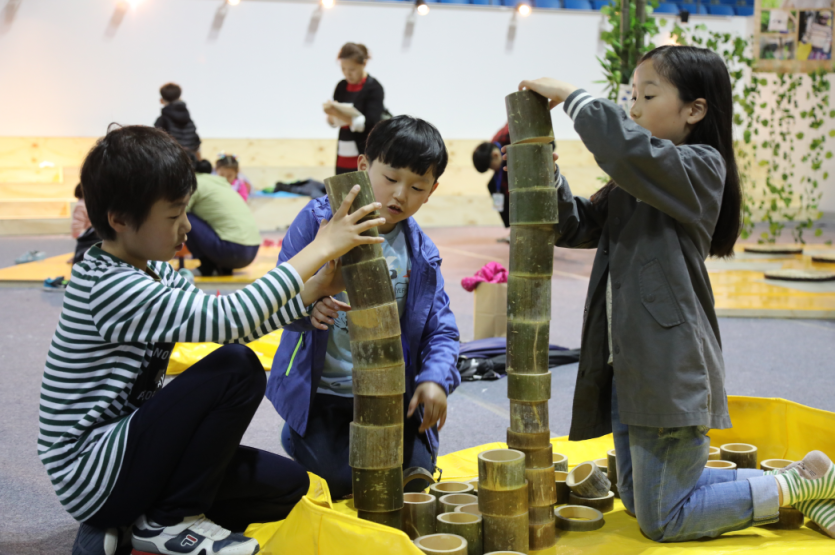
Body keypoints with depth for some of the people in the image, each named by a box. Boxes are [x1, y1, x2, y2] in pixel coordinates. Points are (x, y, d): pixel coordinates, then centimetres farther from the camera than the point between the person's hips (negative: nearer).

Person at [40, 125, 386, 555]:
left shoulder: (151, 271, 7)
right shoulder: (110, 287, -24)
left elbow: (231, 324, 11)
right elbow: (226, 320, -33)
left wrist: (313, 289, -2)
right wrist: (319, 249, -27)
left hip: (125, 446, 10)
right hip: (91, 476, -10)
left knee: (288, 485, 9)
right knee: (237, 367, -23)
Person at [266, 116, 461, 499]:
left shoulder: (420, 254, 4)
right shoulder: (319, 220, -8)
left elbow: (441, 329, 3)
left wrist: (435, 378, -16)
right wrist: (308, 308, -37)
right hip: (321, 393, -3)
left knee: (413, 478, -3)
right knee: (338, 480, -15)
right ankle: (301, 438, 19)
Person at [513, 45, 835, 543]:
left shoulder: (700, 167, -13)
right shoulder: (634, 186, 14)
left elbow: (629, 147, -31)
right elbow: (576, 226, 13)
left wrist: (571, 96, -20)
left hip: (671, 370, -9)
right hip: (627, 366, 9)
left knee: (662, 521, 0)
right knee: (638, 500, 21)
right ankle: (784, 483, 30)